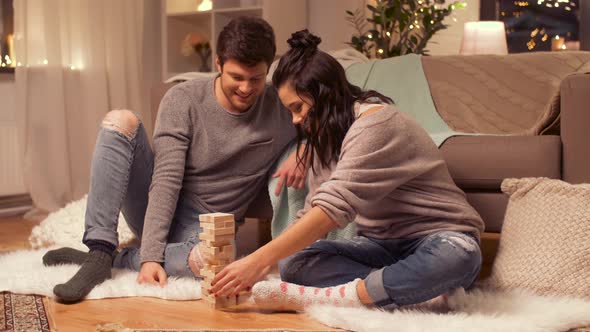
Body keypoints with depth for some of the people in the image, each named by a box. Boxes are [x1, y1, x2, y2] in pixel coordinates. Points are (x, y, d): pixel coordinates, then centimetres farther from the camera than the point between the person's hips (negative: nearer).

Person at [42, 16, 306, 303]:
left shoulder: (281, 108, -5)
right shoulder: (183, 100, -11)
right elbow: (167, 180, -17)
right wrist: (151, 255, -27)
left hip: (203, 228, -1)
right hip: (156, 211, 1)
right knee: (120, 121, -24)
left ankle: (114, 260, -18)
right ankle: (100, 252, -29)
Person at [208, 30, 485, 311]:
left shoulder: (375, 122, -20)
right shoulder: (327, 136, 10)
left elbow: (334, 207, -30)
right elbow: (313, 211, 9)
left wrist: (259, 261, -30)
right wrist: (263, 262, -4)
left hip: (435, 238, -6)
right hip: (381, 245, 7)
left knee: (457, 255, -42)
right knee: (293, 262, -20)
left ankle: (322, 297, -41)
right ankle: (418, 288, -28)